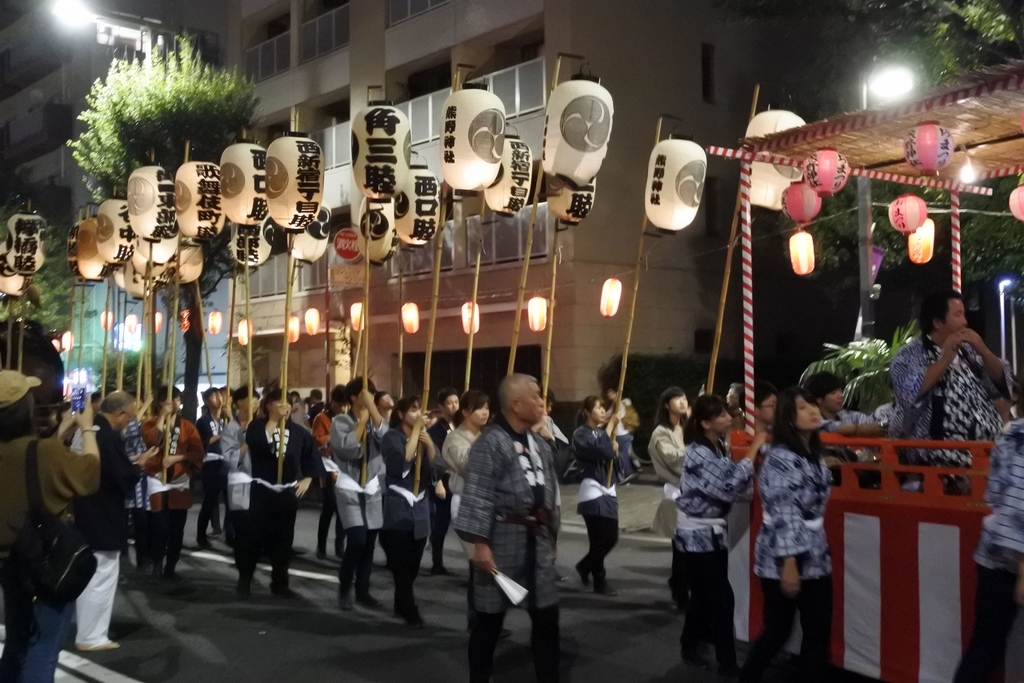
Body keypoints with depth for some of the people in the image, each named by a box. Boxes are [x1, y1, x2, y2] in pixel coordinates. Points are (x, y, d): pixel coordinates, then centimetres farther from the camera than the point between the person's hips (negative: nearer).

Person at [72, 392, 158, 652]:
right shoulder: (109, 436, -24)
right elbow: (125, 480, -22)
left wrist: (131, 464, 9)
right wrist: (140, 464, -5)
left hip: (85, 514, 10)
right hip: (103, 519, -10)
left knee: (89, 576, 20)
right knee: (102, 578, 2)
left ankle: (87, 630, 31)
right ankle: (91, 637, 9)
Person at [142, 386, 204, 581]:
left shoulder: (188, 426, 7)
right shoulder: (151, 424, 3)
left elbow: (199, 453, -3)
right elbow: (152, 441, -20)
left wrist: (176, 458, -15)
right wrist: (162, 416, -14)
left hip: (180, 482, 2)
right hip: (157, 481, -2)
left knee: (177, 529, 3)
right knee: (159, 527, -6)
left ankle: (171, 567, 13)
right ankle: (157, 564, 12)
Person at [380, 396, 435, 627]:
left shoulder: (424, 436, 11)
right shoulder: (392, 437, -6)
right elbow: (402, 461, -24)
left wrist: (429, 444, -12)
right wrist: (416, 430, -18)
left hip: (420, 507, 6)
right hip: (398, 508, -6)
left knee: (413, 564, 10)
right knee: (402, 564, -6)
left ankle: (401, 604, 25)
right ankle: (409, 610, -2)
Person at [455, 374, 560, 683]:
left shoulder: (540, 445, 13)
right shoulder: (491, 441, -13)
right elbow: (478, 494, -18)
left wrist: (550, 534, 19)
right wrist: (480, 542, -23)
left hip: (537, 540, 7)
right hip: (503, 538, -7)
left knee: (547, 617, 9)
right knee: (489, 618, 5)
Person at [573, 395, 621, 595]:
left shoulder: (603, 432, 14)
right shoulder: (581, 434, -7)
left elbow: (612, 456, 17)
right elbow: (600, 451, -24)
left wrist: (615, 450, -3)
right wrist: (610, 427, -14)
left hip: (608, 490, 7)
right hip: (593, 490, -7)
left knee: (611, 537, 8)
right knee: (600, 539, -4)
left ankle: (585, 566, 29)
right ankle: (600, 582, 10)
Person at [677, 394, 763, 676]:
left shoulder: (718, 447, 8)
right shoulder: (699, 453, -21)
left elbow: (729, 486, 7)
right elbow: (731, 486, -28)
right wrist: (754, 448, -24)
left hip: (713, 531, 9)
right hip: (699, 534, -9)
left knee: (705, 596, 16)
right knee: (723, 599, -6)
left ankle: (690, 647, 31)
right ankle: (727, 664, 3)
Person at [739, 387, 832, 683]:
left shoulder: (814, 454, 10)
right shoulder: (781, 458, -17)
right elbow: (783, 514, -22)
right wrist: (789, 563, -25)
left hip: (814, 556, 8)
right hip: (783, 557, -8)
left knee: (819, 630, 9)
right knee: (778, 630, 1)